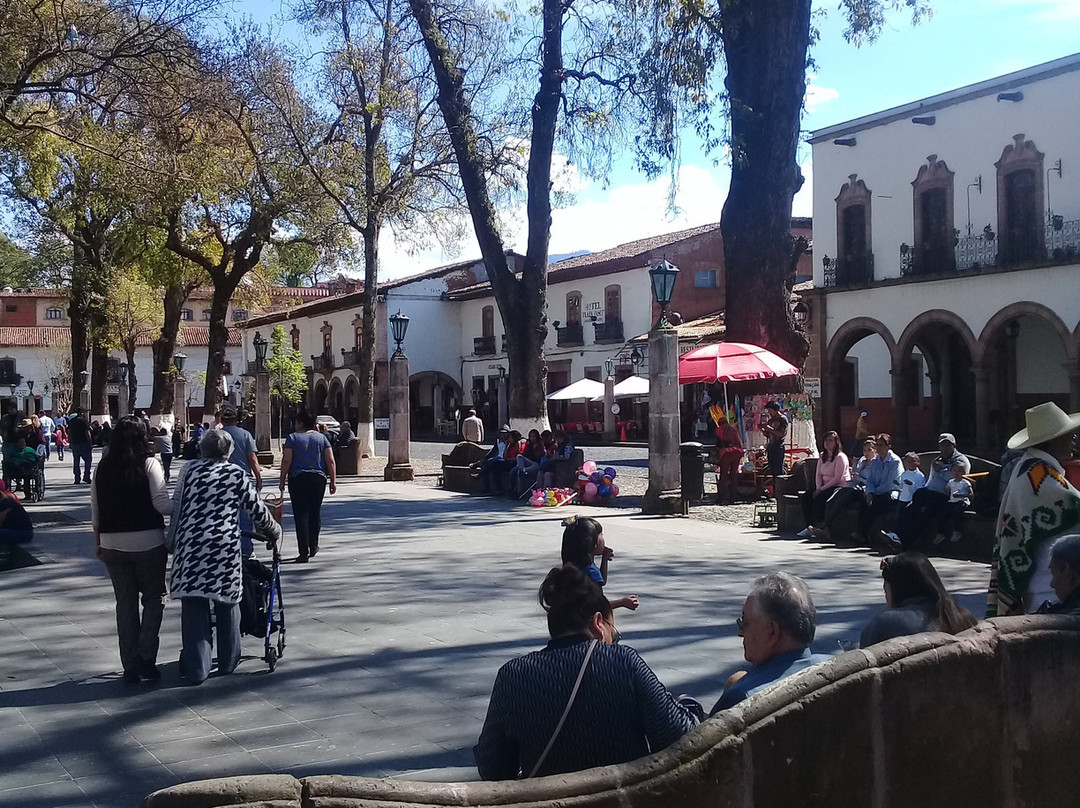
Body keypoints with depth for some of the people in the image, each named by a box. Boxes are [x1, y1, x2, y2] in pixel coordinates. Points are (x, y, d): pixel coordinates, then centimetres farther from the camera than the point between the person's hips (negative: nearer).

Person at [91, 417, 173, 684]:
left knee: (125, 603, 11)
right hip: (148, 542, -4)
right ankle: (146, 657, -2)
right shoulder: (149, 464, -9)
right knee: (153, 599, 10)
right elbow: (161, 503, -15)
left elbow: (95, 510, 8)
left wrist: (98, 542, 18)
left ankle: (130, 666, 13)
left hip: (113, 544, 4)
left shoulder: (103, 468, 4)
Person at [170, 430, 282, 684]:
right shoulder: (238, 474, 7)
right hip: (225, 546, 0)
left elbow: (176, 507, 11)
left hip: (191, 546, 0)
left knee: (194, 608, 2)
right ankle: (228, 661, 24)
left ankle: (196, 669, -1)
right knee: (227, 604, 14)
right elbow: (258, 510, 9)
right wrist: (274, 532, 25)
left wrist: (173, 539, 22)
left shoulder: (190, 470, 9)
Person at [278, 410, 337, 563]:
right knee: (315, 513, 16)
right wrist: (333, 481, 5)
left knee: (301, 515, -2)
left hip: (297, 478, -3)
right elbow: (331, 461, 1)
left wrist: (282, 480, -1)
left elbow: (286, 461, -8)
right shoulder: (322, 437, 7)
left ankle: (303, 553, -6)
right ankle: (313, 547, 27)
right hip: (318, 478, 3)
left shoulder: (293, 438, -2)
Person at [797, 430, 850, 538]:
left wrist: (822, 489, -18)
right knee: (806, 496, -14)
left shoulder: (840, 457, -9)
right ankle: (809, 526, -18)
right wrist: (818, 488, -6)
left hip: (840, 487, -8)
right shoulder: (822, 457, 15)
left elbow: (837, 478, -16)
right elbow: (818, 475, 12)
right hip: (825, 487, 8)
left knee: (819, 497, -31)